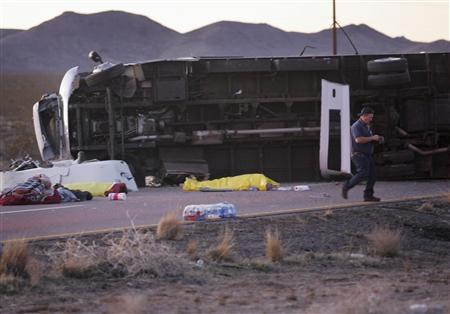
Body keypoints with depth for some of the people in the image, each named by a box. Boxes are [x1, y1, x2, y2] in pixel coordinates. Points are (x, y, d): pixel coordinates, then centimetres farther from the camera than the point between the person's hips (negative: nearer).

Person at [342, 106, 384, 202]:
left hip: (368, 155, 9)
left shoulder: (367, 126, 19)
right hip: (359, 154, -9)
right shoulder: (356, 126, -12)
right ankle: (346, 187, -7)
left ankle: (368, 195, 2)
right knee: (363, 173, -21)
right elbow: (358, 139, -27)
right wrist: (372, 138, -20)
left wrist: (378, 139, 10)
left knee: (372, 176, 1)